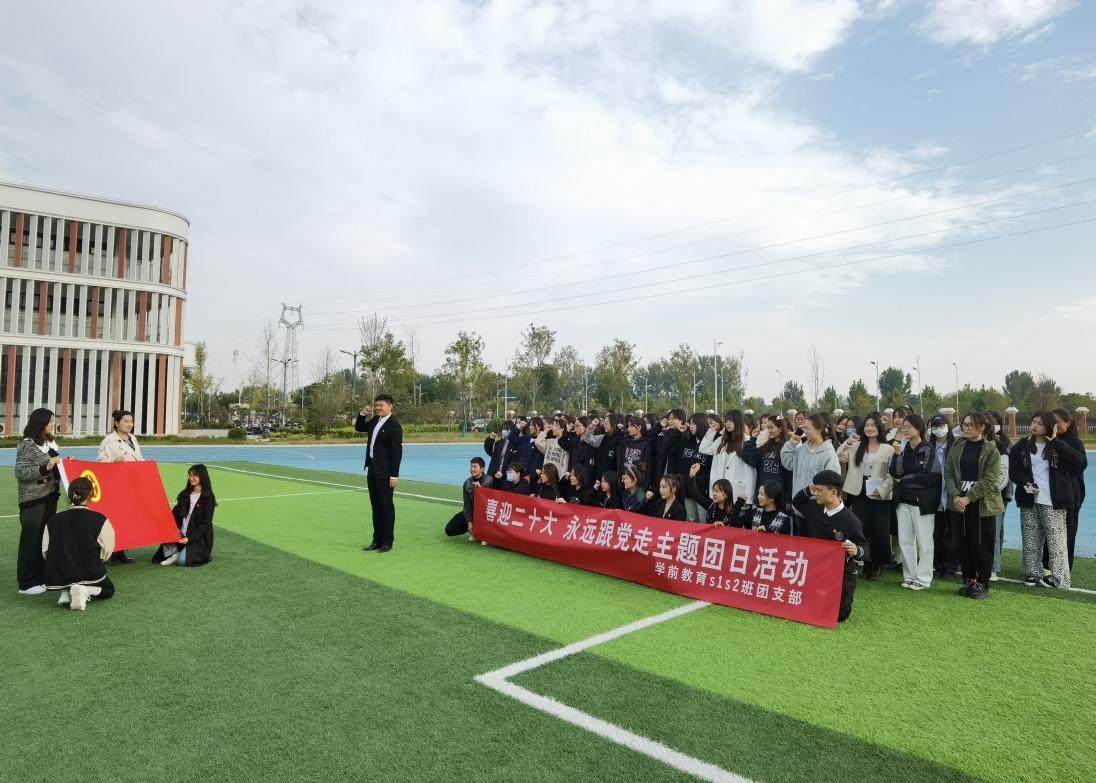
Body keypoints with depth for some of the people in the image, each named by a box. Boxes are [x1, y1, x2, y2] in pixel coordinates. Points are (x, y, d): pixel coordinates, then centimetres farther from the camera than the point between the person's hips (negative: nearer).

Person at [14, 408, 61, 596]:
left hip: (50, 497, 7)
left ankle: (42, 577, 20)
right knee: (32, 540, -3)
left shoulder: (51, 442, 11)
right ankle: (27, 584, 4)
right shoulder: (27, 445, -10)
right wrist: (45, 468, -23)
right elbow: (20, 473, -14)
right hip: (33, 500, -7)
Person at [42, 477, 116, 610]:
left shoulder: (53, 520, 1)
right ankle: (86, 590, -9)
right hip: (90, 574, -4)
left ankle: (66, 591, 5)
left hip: (56, 578, 4)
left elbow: (45, 552, 4)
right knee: (109, 589, 25)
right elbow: (106, 553, -6)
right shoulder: (100, 520, -10)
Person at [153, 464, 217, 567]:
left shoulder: (208, 497, -8)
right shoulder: (185, 494, 11)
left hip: (199, 537, -6)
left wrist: (190, 538, -19)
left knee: (182, 560, -24)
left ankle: (204, 552, 2)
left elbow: (205, 523, -11)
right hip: (182, 534, 6)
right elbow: (176, 513, 8)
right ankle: (173, 554, -7)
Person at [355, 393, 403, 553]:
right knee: (375, 507, 13)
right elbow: (359, 428, 26)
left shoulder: (394, 425, -14)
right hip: (372, 468, 8)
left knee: (386, 506, 1)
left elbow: (396, 452, -17)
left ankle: (388, 541, 10)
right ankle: (377, 541, 21)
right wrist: (362, 414, 7)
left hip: (384, 471, -8)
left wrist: (394, 475, -19)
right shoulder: (375, 420, 10)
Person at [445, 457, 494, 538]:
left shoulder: (489, 481, -18)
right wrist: (469, 522, -13)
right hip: (471, 511, 4)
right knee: (450, 529, -6)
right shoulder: (467, 483, -3)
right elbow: (467, 504, -4)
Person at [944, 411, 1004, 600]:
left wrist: (968, 498, -16)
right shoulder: (958, 447, 7)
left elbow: (989, 480, -12)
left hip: (982, 502, -4)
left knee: (982, 542, 1)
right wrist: (955, 495, -9)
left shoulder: (991, 450, -5)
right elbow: (948, 473, 5)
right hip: (961, 501, 4)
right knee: (965, 541, 8)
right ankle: (968, 580, 19)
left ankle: (982, 584, 11)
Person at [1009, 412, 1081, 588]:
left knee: (1056, 539, -1)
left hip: (1052, 502, -3)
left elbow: (1077, 460, -14)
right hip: (1029, 501, 3)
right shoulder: (1021, 447, 7)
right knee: (1031, 539, 7)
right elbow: (1013, 470, 5)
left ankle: (1059, 577, 7)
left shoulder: (1058, 447, 1)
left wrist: (1055, 441, -11)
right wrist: (1026, 483, -12)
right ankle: (1033, 573, 16)